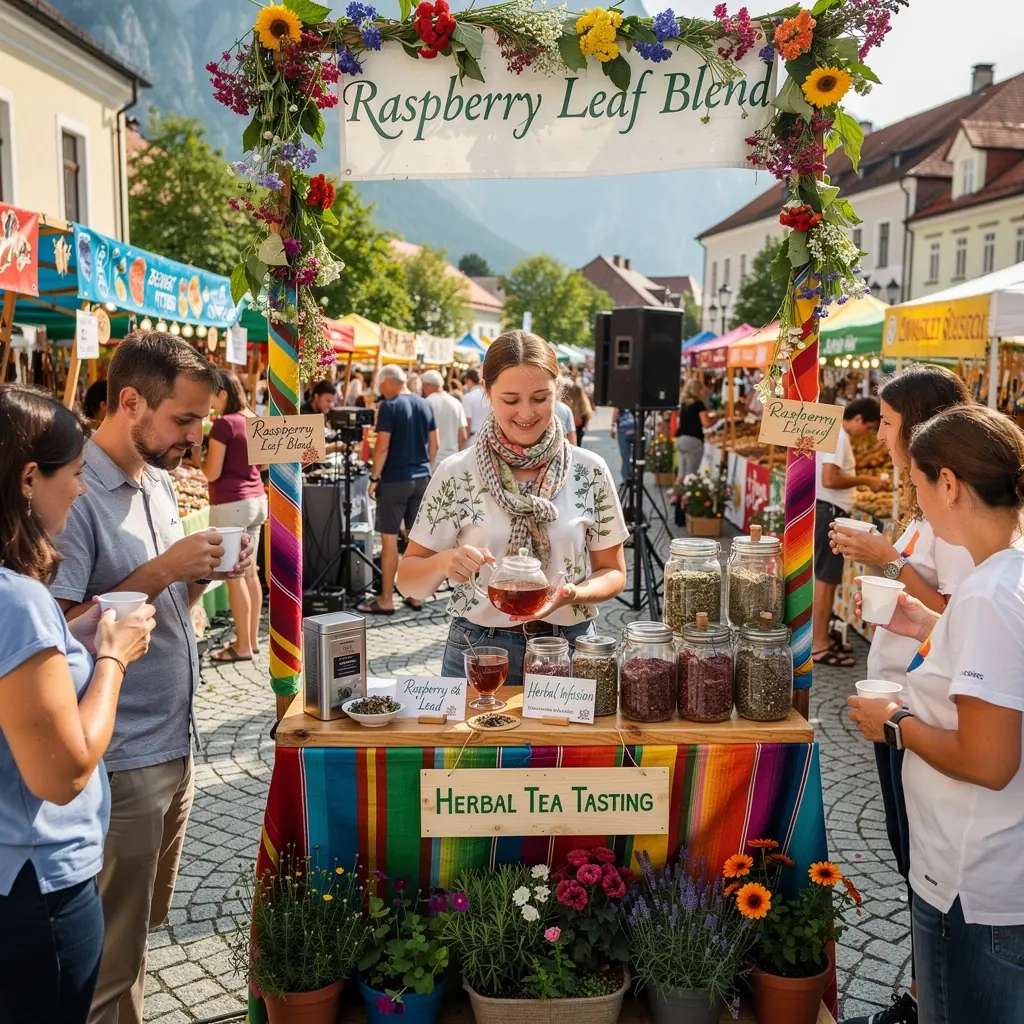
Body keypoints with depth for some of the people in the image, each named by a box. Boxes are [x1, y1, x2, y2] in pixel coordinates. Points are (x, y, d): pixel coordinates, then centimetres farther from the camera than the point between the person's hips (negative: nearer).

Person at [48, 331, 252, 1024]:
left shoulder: (160, 482, 8)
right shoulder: (76, 495, -18)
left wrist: (207, 573, -2)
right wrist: (163, 569, -24)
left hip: (174, 739, 8)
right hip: (120, 757, -8)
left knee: (146, 922, 23)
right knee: (114, 956, 6)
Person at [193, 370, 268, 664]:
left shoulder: (224, 423, -15)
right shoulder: (254, 419, 8)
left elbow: (212, 473, -14)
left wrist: (197, 456, 4)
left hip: (230, 505, -8)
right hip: (256, 499, 8)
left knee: (234, 575, -2)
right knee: (249, 571, 13)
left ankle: (243, 646, 3)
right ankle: (252, 639, 20)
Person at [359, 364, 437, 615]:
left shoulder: (389, 406, -11)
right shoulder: (425, 405, 8)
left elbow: (383, 446, -16)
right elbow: (434, 444, 11)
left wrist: (374, 477, -9)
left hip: (395, 479, -6)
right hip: (422, 478, 7)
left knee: (389, 539, -1)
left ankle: (386, 600, 2)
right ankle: (416, 595, 17)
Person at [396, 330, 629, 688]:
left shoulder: (589, 471, -2)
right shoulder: (456, 474, -6)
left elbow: (613, 572, 3)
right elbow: (408, 580, -2)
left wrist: (574, 592, -18)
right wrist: (443, 563, -23)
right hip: (477, 653, -1)